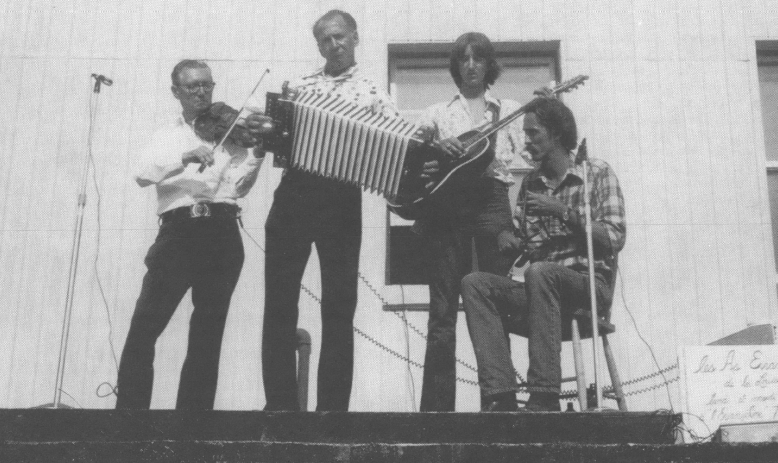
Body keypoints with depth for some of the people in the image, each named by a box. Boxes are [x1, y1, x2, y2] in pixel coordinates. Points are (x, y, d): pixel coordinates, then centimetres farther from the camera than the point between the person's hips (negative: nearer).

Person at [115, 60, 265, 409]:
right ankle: (130, 406, 0)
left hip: (221, 233, 0)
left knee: (208, 333, 2)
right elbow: (143, 175, -2)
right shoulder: (166, 136, 18)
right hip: (178, 231, 0)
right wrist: (186, 157, -16)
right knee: (144, 328, -7)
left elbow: (238, 186, 3)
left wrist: (258, 152, -11)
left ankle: (195, 408, 8)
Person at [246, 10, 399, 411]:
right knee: (279, 302, 0)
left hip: (341, 200, -2)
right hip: (293, 194, 3)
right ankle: (280, 404, 7)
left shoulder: (372, 94, 9)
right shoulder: (298, 88, 17)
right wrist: (258, 130, -4)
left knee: (339, 307, -1)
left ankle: (332, 407, 4)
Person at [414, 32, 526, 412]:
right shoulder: (437, 113, 18)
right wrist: (437, 150, -9)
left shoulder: (508, 111, 18)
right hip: (446, 206, 0)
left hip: (493, 204, 0)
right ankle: (437, 405, -5)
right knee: (442, 313, -4)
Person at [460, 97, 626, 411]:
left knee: (538, 273, -36)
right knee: (475, 284, -18)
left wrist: (562, 211, -16)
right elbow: (522, 244, 20)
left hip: (590, 283, -5)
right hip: (540, 287, 5)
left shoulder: (596, 173, 2)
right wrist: (509, 239, -4)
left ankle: (544, 397, -36)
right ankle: (500, 395, -28)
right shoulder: (530, 183, 17)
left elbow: (614, 239, -9)